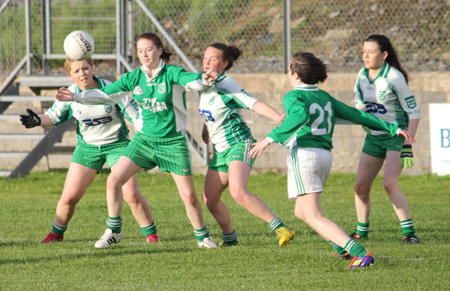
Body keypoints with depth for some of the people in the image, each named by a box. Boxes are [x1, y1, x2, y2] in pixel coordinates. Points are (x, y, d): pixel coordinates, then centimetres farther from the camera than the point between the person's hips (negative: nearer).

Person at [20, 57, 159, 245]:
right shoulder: (70, 95, -8)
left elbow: (136, 114, -9)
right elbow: (53, 117, 7)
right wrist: (38, 121, -14)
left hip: (117, 144, -2)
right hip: (87, 147, 2)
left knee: (132, 194, -15)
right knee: (69, 197, -2)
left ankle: (151, 234, 4)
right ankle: (57, 233, 23)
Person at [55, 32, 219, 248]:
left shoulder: (171, 73, -12)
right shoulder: (134, 78, 1)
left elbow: (192, 81, -31)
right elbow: (105, 94, 8)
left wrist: (204, 80, -54)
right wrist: (76, 97, -1)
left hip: (172, 141, -4)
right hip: (144, 138, 4)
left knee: (188, 196, -6)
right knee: (114, 180, -9)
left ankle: (202, 236, 17)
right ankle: (113, 232, 6)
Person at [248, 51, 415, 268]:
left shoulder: (293, 97, -2)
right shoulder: (324, 97, 18)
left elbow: (301, 115, -25)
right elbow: (356, 115, 17)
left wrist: (270, 139, -28)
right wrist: (392, 128, 20)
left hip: (303, 154, -8)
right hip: (325, 155, 8)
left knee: (314, 218, -9)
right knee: (301, 212, 25)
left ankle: (359, 253, -25)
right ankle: (343, 247, 14)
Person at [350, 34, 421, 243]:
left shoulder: (394, 77, -18)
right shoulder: (363, 75, 1)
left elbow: (414, 112, -15)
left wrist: (407, 144, -21)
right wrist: (361, 110, -4)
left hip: (397, 135, -7)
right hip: (374, 137, 7)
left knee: (390, 183, -23)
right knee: (361, 186, 5)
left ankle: (409, 232, -19)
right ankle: (362, 231, 23)